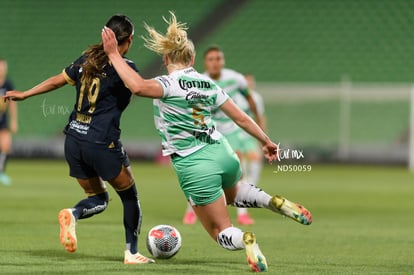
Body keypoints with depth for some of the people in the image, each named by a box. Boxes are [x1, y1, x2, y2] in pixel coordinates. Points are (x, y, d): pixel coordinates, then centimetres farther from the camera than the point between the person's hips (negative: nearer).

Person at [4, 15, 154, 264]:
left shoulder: (87, 60, 8)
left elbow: (57, 81, 14)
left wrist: (24, 94, 24)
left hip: (74, 141, 6)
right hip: (102, 144, -6)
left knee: (98, 200, 18)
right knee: (130, 196, 14)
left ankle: (73, 215, -14)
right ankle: (132, 252, 12)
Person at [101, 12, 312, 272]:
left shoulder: (169, 84, -13)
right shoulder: (208, 83, 5)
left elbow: (138, 86, -34)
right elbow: (241, 117, 10)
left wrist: (114, 55, -25)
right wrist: (267, 142, 22)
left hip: (195, 167, -5)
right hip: (224, 154, 5)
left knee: (221, 232, 10)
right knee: (232, 194, 41)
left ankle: (245, 240, -27)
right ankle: (276, 202, 12)